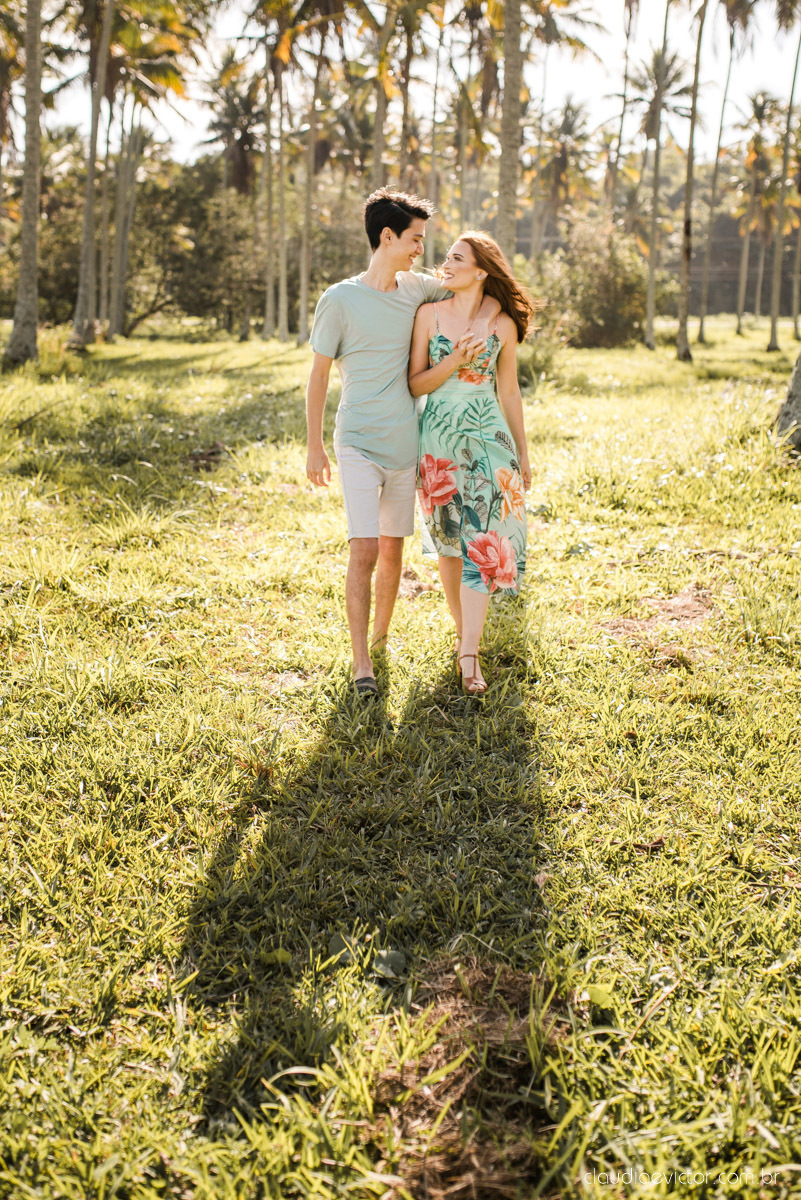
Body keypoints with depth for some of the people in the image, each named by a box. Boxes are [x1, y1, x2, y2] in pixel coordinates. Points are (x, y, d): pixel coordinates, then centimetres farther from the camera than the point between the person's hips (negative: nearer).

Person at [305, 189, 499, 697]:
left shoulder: (416, 288, 7)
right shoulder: (340, 299, -5)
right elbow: (319, 374, 1)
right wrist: (315, 447, 0)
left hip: (405, 443, 5)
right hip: (358, 443, -4)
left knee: (393, 551, 11)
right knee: (364, 550, -12)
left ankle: (380, 640, 29)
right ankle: (362, 664, -6)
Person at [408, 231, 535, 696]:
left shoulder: (503, 324, 1)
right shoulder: (430, 313, 0)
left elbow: (509, 391, 9)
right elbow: (415, 384, 0)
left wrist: (523, 453, 12)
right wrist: (452, 364, -18)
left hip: (488, 437, -1)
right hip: (439, 438, 1)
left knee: (482, 539, -9)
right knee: (449, 541, 8)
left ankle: (469, 655, -8)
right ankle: (463, 631, 27)